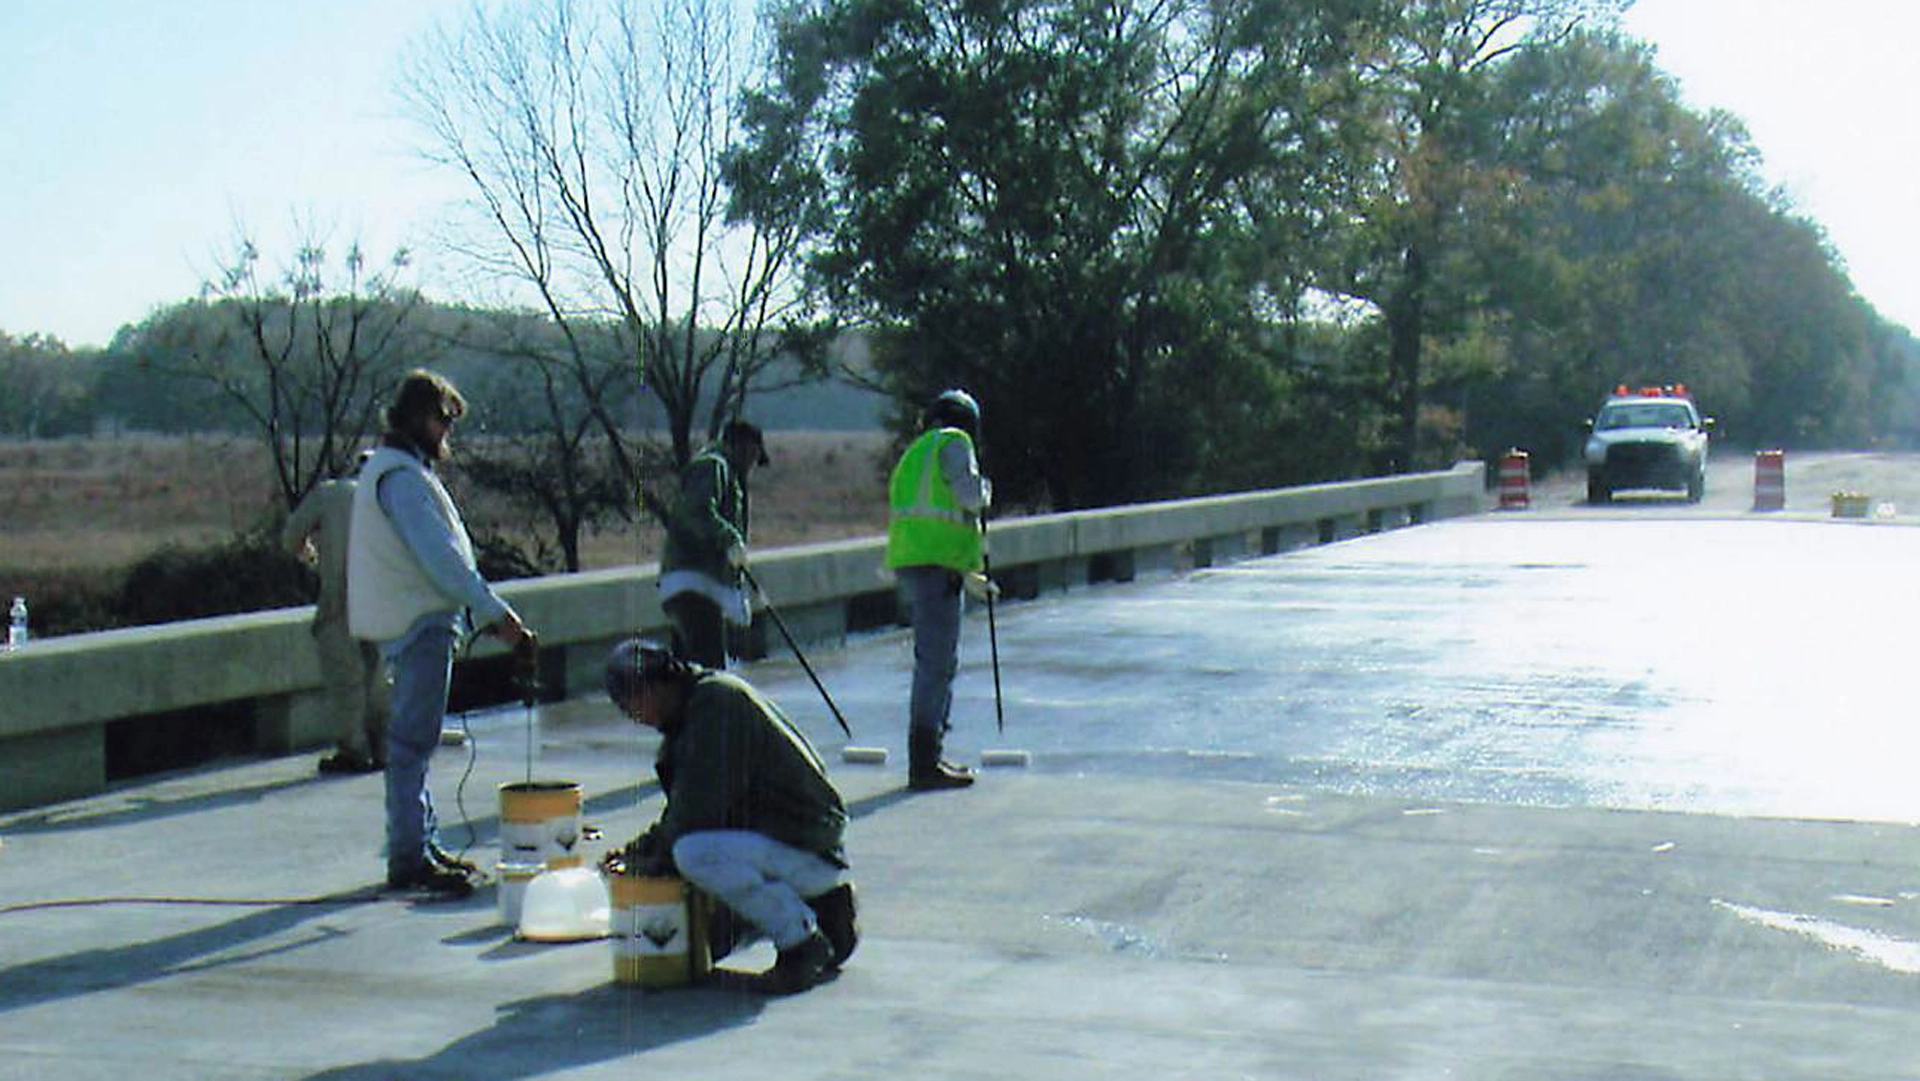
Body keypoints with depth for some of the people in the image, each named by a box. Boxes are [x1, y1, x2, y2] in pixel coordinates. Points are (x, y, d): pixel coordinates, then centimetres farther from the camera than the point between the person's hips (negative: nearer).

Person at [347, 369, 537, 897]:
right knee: (412, 740, -9)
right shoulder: (401, 476, -14)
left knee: (414, 739, 14)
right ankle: (409, 858, -8)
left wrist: (483, 615, 15)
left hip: (420, 621, 11)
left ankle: (420, 846, 22)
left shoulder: (403, 471, 19)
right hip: (418, 622, -11)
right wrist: (498, 614, -20)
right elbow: (439, 556, -21)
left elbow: (444, 552, 19)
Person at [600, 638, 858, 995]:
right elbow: (684, 808, 26)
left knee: (695, 854, -29)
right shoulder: (701, 701, 16)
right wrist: (640, 848, 15)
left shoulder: (716, 701, -15)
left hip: (813, 853, -11)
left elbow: (698, 812, -20)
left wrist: (654, 859, -7)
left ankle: (803, 943, -12)